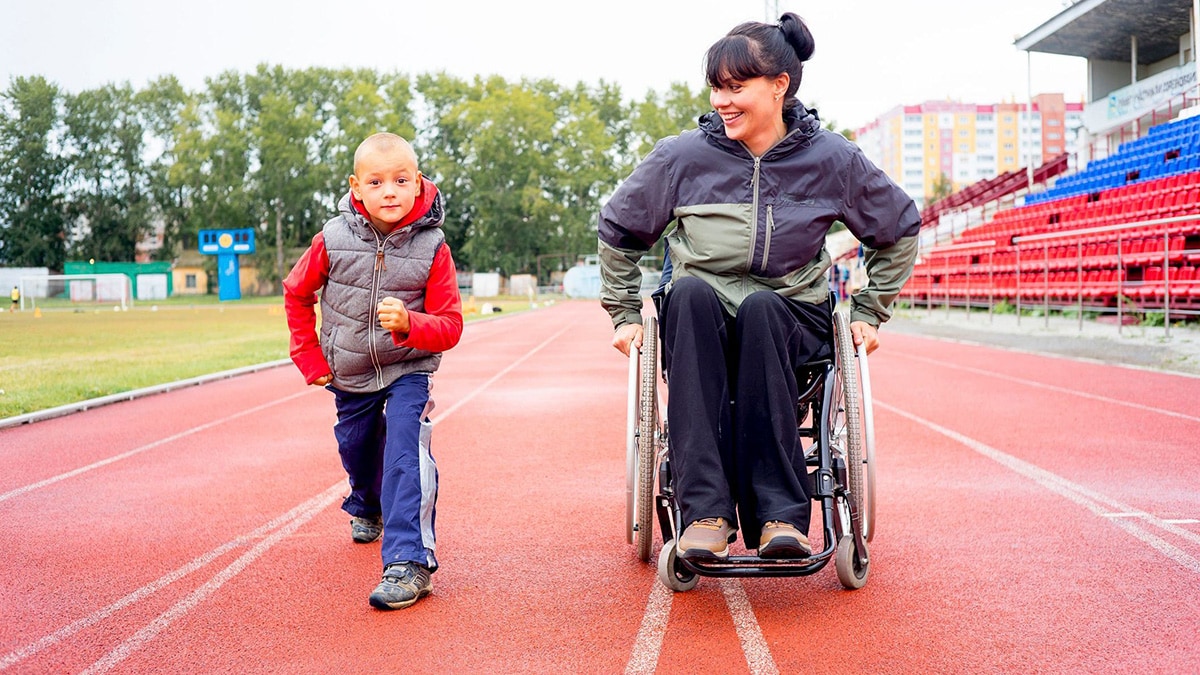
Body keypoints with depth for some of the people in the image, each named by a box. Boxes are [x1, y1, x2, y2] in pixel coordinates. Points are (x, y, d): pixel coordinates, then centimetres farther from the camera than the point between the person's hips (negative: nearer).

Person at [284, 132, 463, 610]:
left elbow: (450, 326, -17)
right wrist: (309, 358, 1)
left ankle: (409, 562, -21)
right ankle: (368, 509, 58)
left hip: (408, 371, -3)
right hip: (350, 374, 4)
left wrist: (409, 324, -37)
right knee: (355, 450, 24)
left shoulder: (431, 247, -18)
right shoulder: (334, 239, -14)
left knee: (405, 453, -23)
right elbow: (296, 293, 3)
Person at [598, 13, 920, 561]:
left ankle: (779, 512, -38)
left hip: (791, 322, 0)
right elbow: (617, 230, 13)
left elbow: (899, 230, 16)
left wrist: (870, 311, 10)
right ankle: (705, 510, -41)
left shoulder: (833, 160, 1)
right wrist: (625, 313, 7)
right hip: (698, 325, 0)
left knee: (759, 305, -37)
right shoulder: (682, 157, -1)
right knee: (689, 291, -36)